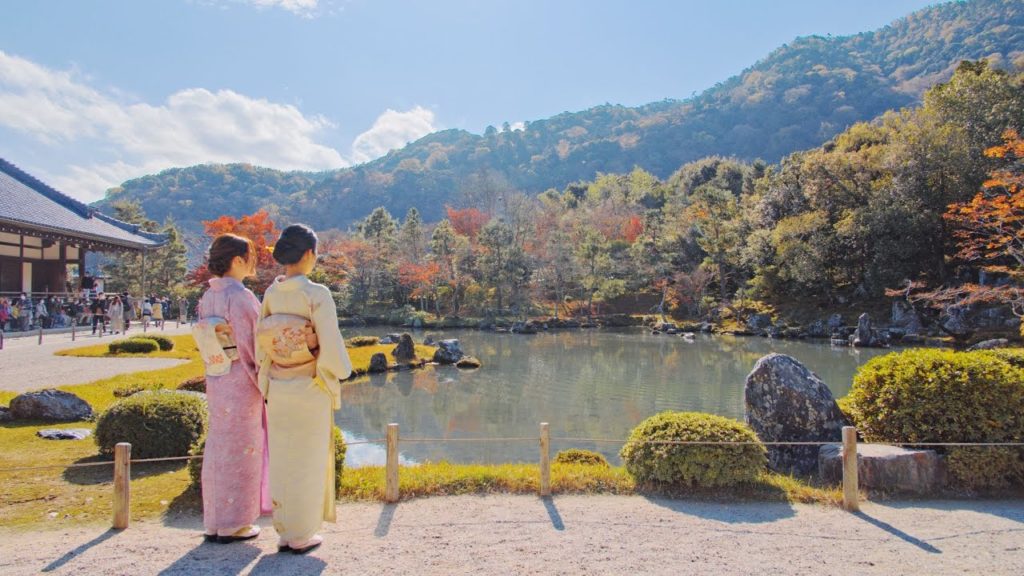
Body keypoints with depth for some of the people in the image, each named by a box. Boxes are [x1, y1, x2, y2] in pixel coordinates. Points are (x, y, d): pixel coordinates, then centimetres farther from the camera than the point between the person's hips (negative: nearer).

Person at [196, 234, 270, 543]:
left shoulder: (208, 296, 8)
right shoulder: (241, 296, -17)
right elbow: (250, 346, -18)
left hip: (216, 382, 8)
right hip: (242, 383, -8)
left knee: (218, 448, 15)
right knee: (240, 451, 2)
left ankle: (215, 521, 25)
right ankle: (233, 525, 13)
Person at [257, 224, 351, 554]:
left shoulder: (271, 294, 0)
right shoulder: (317, 294, -16)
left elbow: (261, 342, 5)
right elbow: (331, 346, -18)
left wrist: (267, 380, 17)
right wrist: (341, 372, 1)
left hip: (278, 390, 5)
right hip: (311, 390, -5)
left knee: (282, 461, 15)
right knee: (308, 461, 8)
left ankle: (284, 533, 26)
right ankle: (302, 536, 18)